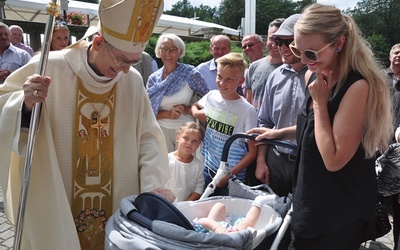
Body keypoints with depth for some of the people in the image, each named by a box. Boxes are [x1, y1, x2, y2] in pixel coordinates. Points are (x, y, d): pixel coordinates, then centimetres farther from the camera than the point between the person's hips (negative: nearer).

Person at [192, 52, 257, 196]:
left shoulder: (247, 111, -16)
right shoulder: (211, 96, -3)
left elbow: (252, 152, -11)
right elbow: (195, 106, 21)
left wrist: (230, 174, -16)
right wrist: (197, 113, -1)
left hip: (232, 176, -4)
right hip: (207, 168, 4)